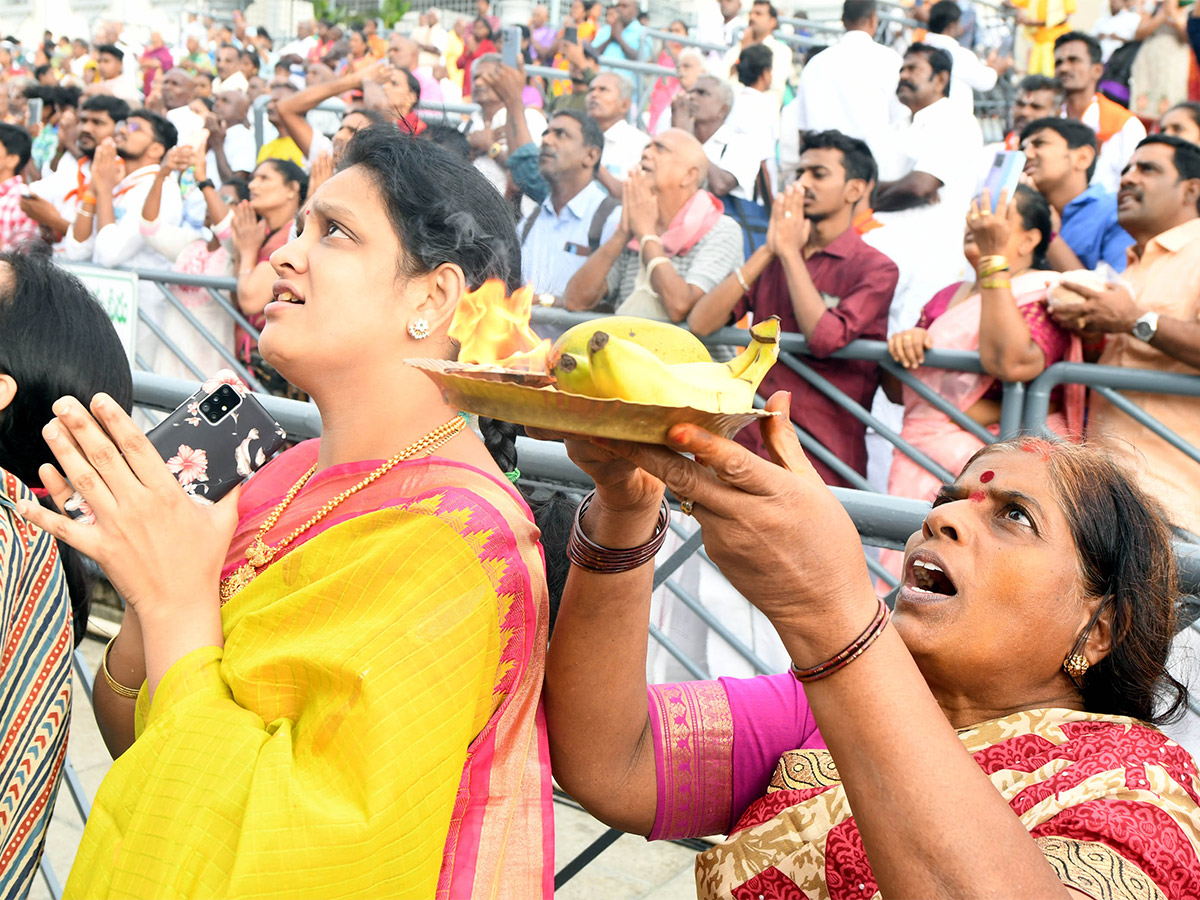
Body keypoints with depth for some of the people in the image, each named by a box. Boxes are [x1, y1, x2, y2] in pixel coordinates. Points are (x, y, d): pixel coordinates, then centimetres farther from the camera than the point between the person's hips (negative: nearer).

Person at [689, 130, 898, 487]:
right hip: (747, 443, 4)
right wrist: (767, 251, -3)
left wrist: (790, 250, -9)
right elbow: (699, 323, 1)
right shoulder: (771, 258, 15)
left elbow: (824, 338, -18)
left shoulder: (875, 269, 0)